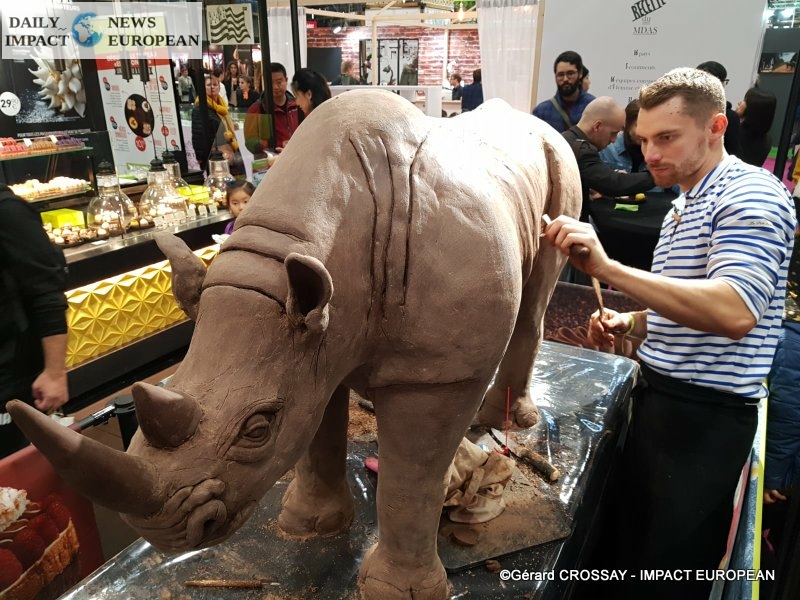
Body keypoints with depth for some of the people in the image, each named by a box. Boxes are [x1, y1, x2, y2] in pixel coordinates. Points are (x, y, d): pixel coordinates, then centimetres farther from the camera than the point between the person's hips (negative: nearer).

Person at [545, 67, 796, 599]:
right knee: (629, 547, 20)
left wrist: (608, 269, -38)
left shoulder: (750, 196, -15)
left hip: (708, 415, -9)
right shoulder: (685, 206, 15)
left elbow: (735, 312, -32)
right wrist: (630, 322, 3)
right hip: (658, 398, 9)